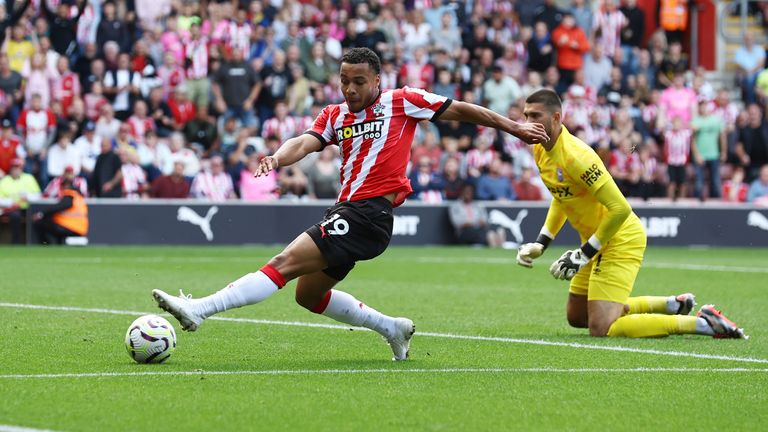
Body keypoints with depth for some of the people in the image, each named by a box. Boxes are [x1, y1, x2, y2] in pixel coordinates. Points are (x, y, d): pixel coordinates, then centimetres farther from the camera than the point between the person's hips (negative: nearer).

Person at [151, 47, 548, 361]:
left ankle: (199, 310, -25)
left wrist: (514, 128, 13)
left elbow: (460, 110, 9)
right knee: (308, 294, 17)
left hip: (370, 212, -8)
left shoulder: (402, 102, 1)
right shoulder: (335, 116, 14)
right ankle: (391, 328, 29)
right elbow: (306, 142, -2)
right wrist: (278, 158, -26)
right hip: (346, 211, 8)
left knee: (284, 263, -17)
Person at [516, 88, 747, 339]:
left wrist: (585, 253, -24)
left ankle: (703, 323, -12)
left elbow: (620, 208, -28)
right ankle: (673, 305, 27)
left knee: (601, 328, -17)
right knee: (576, 317, 22)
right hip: (597, 239, 10)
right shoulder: (541, 150, 2)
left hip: (621, 239, -10)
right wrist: (540, 243, 10)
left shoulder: (575, 156, -27)